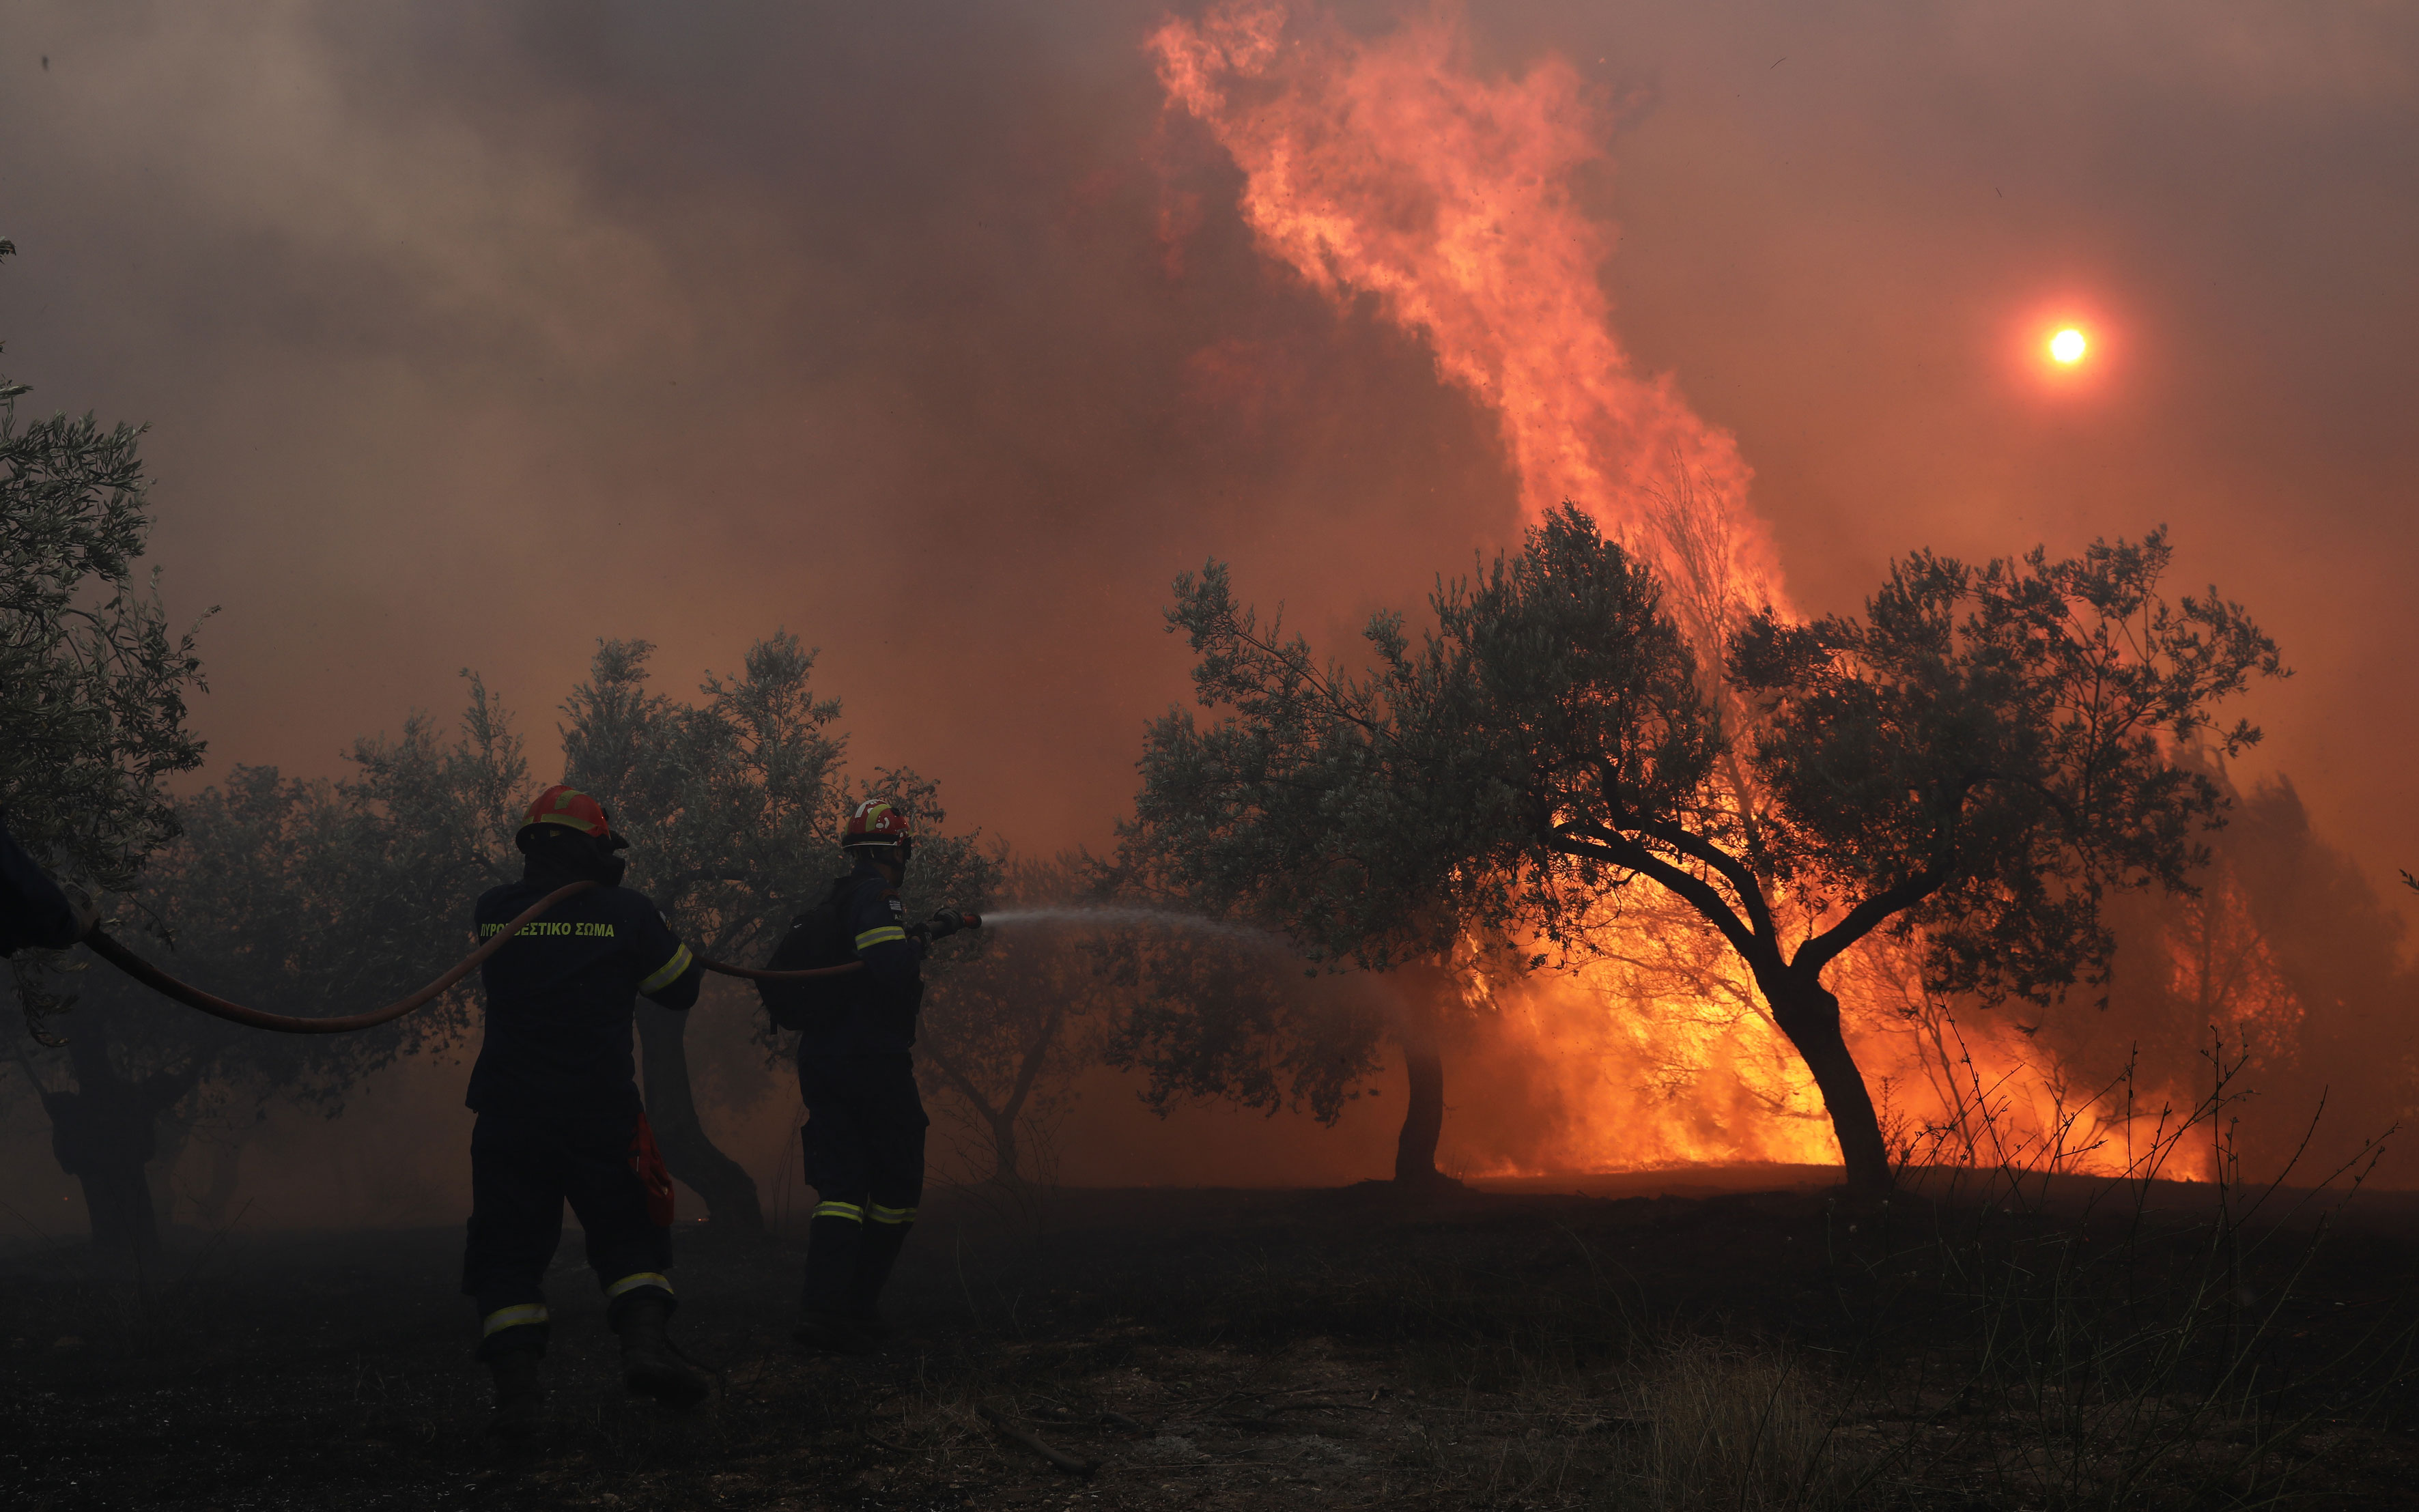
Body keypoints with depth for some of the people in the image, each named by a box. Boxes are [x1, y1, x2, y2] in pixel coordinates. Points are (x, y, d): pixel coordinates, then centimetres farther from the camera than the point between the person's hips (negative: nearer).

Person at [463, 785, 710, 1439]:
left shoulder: (493, 910, 3)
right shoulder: (627, 913, -5)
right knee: (628, 1231, 13)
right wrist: (657, 936, 25)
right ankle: (644, 1340, -8)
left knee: (509, 1246, 9)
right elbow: (681, 987, 8)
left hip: (508, 1110, 2)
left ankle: (517, 1384, -2)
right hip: (600, 1110, -1)